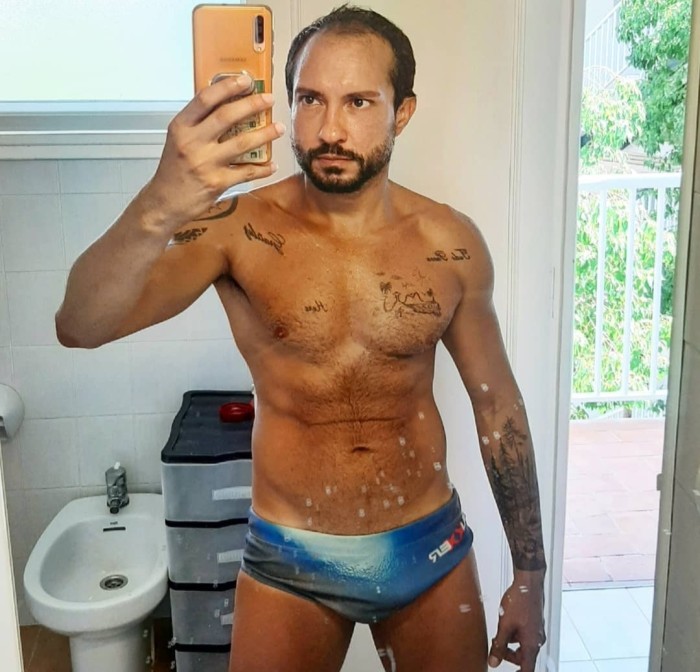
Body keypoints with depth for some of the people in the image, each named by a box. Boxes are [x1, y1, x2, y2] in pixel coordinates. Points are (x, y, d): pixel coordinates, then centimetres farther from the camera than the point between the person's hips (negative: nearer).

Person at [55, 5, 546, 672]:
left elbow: (497, 404, 1)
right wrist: (159, 205, -47)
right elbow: (79, 327, -27)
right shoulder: (240, 229, -15)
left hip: (431, 549, 2)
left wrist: (529, 573, 4)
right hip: (289, 563, -2)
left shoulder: (451, 243, -8)